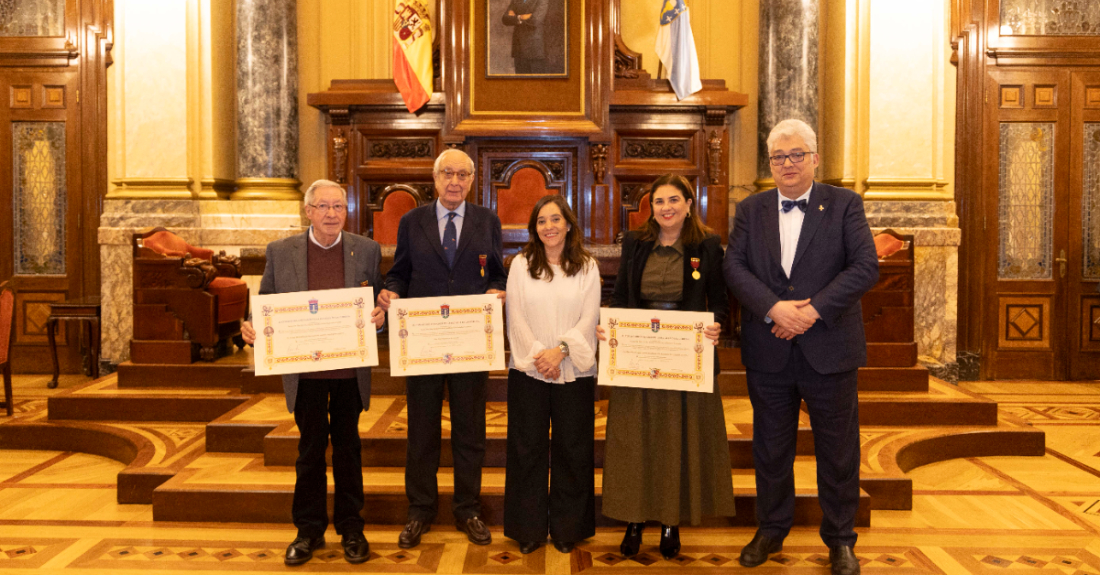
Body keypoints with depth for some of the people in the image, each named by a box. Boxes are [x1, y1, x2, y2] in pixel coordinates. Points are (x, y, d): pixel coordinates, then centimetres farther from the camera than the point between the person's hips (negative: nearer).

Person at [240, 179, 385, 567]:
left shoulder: (366, 250, 1)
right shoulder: (281, 252, 1)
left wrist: (379, 315, -16)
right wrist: (252, 329, -13)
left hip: (351, 369, 0)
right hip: (306, 370, 0)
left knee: (348, 447, 11)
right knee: (310, 448, 10)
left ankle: (350, 528, 25)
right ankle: (308, 530, 25)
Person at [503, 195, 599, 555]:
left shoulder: (587, 267, 4)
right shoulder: (521, 264, 4)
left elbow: (589, 318, -3)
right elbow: (516, 317, -1)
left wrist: (561, 349, -16)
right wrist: (538, 354, -12)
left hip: (574, 371, 0)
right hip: (528, 370, 0)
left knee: (572, 450, 6)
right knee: (527, 448, 6)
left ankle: (567, 528, 21)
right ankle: (529, 529, 19)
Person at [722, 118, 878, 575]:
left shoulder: (845, 205, 1)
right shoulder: (750, 210, 7)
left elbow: (866, 267, -9)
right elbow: (734, 266, -4)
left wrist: (814, 310, -18)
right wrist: (774, 308, -18)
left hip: (829, 349, -2)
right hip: (768, 352, 2)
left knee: (838, 450, 8)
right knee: (770, 447, 14)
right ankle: (771, 530, 32)